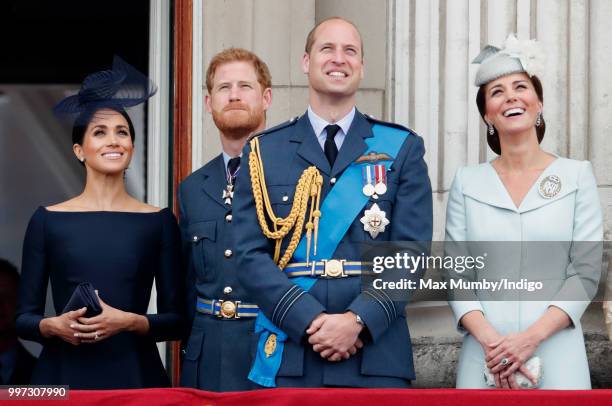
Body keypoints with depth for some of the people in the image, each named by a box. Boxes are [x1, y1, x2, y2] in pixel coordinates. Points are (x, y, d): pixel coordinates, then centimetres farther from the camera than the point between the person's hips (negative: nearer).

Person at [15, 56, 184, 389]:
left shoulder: (158, 222, 3)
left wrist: (129, 322, -14)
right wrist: (54, 326, -14)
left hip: (135, 375, 0)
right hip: (63, 376, 0)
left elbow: (177, 320, 2)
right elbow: (23, 318, 5)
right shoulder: (48, 220, 3)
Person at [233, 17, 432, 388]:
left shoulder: (402, 149, 8)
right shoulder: (263, 152, 9)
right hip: (287, 358, 0)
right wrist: (311, 321, -12)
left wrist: (359, 320, -14)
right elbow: (252, 255, 1)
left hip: (376, 357, 0)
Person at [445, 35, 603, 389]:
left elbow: (585, 271, -2)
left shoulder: (577, 175, 3)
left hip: (556, 355, -1)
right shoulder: (467, 183, 6)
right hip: (485, 357, 1)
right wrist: (489, 339, -14)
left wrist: (532, 336, -14)